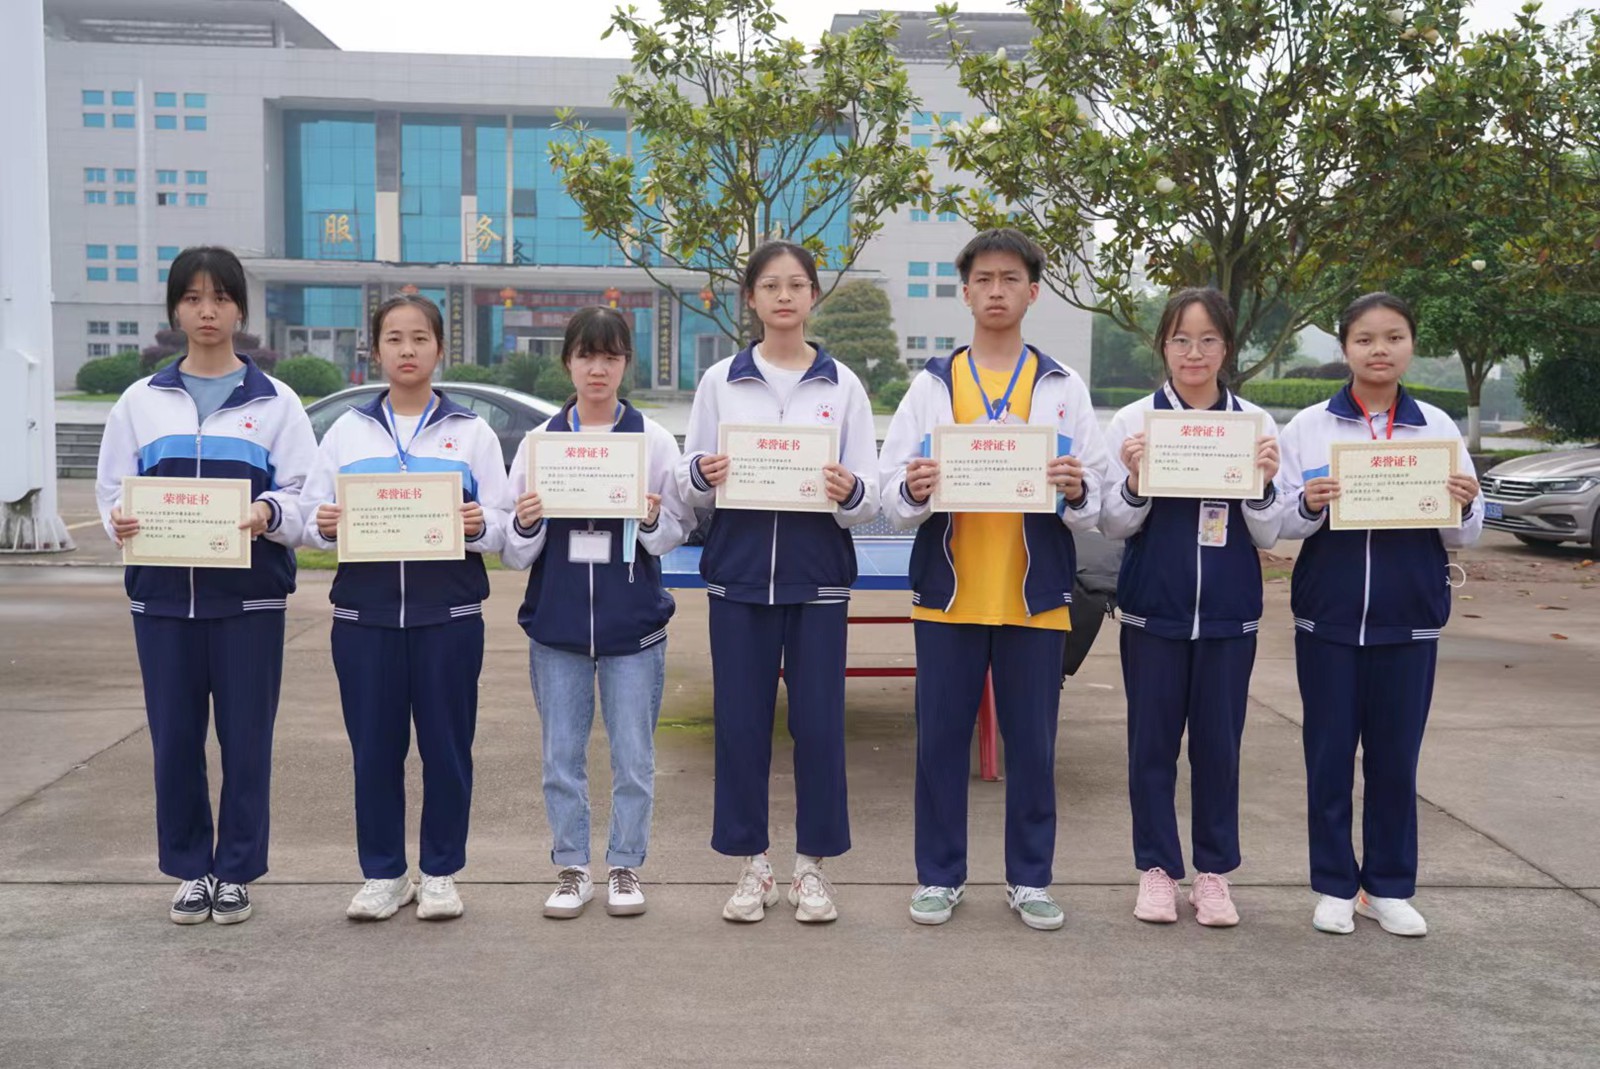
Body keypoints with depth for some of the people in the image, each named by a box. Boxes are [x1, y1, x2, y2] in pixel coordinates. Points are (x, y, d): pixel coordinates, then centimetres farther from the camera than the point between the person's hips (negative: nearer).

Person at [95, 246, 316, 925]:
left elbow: (304, 495, -1)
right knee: (174, 737, 6)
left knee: (246, 736, 2)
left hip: (249, 594, -2)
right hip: (163, 593, 2)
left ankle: (237, 870, 16)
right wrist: (120, 521, -12)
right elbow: (114, 490, 10)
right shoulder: (141, 401, 10)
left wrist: (268, 514, -22)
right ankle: (191, 869, 21)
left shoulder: (275, 402, 4)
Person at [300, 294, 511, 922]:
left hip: (448, 612, -1)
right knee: (373, 746, 5)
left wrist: (480, 525, -19)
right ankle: (382, 874, 19)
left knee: (446, 745, 3)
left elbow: (502, 527, 2)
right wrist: (324, 527, -14)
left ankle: (440, 874, 17)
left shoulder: (471, 433, 7)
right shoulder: (348, 431, 11)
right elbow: (312, 519, 8)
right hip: (364, 611, 1)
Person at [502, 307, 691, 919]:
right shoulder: (540, 442, 5)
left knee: (633, 755, 5)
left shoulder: (653, 439, 2)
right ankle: (572, 869, 22)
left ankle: (625, 867, 20)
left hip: (633, 622, -1)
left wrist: (653, 519, -17)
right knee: (561, 755, 9)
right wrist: (525, 526, -14)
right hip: (557, 619, 2)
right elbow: (515, 553, 7)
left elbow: (677, 534, 3)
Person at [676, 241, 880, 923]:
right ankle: (751, 865, 18)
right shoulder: (720, 381, 7)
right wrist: (702, 476, -15)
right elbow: (688, 488, 7)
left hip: (818, 572, 0)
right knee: (740, 720, 4)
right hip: (739, 570, 1)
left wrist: (849, 493, -21)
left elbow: (869, 499, 2)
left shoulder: (842, 385, 5)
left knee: (819, 721, 2)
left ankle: (812, 867, 17)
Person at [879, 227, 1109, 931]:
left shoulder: (1064, 388, 7)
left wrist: (1076, 492, -17)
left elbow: (1094, 509, 5)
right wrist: (913, 492, -19)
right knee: (940, 739, 5)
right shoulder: (931, 386, 7)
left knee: (1032, 742, 6)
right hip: (948, 591, 0)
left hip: (1035, 595, 0)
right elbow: (893, 497, 3)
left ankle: (1029, 879, 20)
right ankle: (939, 875, 19)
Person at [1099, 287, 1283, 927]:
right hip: (1153, 608, -1)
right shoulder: (1134, 421, 0)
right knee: (1152, 741, 6)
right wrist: (1135, 481, -17)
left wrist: (1263, 484, -13)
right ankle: (1157, 869, 19)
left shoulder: (1256, 425, 4)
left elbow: (1268, 536, 5)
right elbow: (1114, 525, 1)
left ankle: (1214, 872, 21)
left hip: (1229, 611, 1)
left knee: (1219, 743, 7)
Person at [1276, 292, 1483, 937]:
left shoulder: (1438, 428, 4)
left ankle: (1388, 886, 20)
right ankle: (1334, 885, 16)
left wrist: (1465, 506, -14)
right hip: (1328, 616, -1)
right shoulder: (1309, 427, 1)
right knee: (1329, 754, 5)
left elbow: (1463, 537, 7)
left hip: (1409, 620, 1)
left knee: (1396, 756, 8)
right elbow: (1280, 523, 1)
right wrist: (1308, 505, -19)